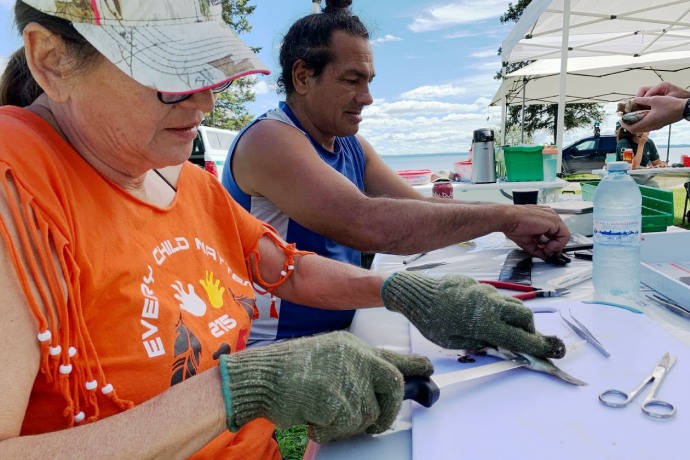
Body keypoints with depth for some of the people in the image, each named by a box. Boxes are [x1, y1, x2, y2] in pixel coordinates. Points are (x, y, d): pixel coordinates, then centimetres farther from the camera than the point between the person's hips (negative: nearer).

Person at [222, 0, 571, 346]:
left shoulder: (353, 146, 8)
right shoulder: (269, 140, -19)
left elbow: (421, 209, 2)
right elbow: (366, 224, -33)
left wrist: (512, 226, -14)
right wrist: (506, 216, -25)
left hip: (341, 331, 7)